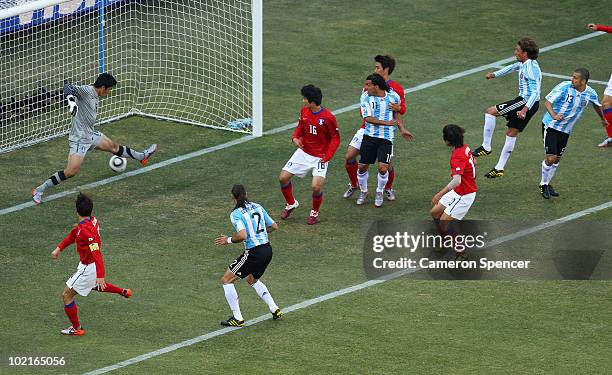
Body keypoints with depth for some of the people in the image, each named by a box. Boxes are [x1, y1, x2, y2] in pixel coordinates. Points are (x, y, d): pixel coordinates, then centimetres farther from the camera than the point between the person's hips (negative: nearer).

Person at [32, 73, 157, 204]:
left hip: (91, 135, 10)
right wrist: (71, 99, -55)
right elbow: (68, 87, -35)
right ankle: (39, 191, -9)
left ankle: (142, 156, 49)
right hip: (79, 138, -10)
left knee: (114, 147, 27)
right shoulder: (86, 91, -20)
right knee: (71, 171, -16)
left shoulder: (95, 96, 8)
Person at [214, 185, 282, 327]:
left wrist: (229, 240, -7)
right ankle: (275, 310, 27)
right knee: (252, 280, 33)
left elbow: (242, 235, -25)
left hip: (253, 253, -8)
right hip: (267, 250, 8)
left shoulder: (236, 214, -12)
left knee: (226, 280, 7)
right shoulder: (258, 207, 8)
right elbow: (274, 226, 14)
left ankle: (237, 318, 5)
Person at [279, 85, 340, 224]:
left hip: (320, 157, -6)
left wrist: (327, 156, -20)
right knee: (283, 178, 1)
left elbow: (335, 138, -11)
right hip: (303, 152, 6)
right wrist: (295, 137, -6)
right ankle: (291, 204, 28)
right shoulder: (304, 111, -3)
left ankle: (315, 213, 9)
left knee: (316, 186, -20)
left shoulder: (328, 118, -21)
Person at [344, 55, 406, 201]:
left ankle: (388, 189, 21)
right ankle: (354, 185, 18)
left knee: (387, 163, -8)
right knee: (349, 157, -4)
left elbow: (402, 109, -4)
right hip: (367, 128, 4)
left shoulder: (396, 88, -5)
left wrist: (398, 108, -27)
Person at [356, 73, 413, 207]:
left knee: (383, 167, -12)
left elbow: (397, 113, 15)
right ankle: (363, 191, 30)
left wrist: (402, 130, 10)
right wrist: (387, 123, -20)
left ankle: (379, 193, 15)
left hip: (386, 138, -1)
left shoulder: (393, 96, -4)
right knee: (362, 166, 3)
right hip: (370, 136, 1)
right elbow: (367, 118, -13)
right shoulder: (365, 97, -7)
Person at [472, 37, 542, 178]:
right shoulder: (523, 64, 10)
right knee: (512, 134, 14)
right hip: (525, 101, 10)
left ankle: (486, 147, -3)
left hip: (527, 102, -10)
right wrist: (494, 74, 33)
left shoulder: (531, 68, -21)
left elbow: (535, 92, -30)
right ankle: (499, 168, 18)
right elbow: (512, 67, 34)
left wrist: (525, 110, -37)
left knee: (491, 112, -8)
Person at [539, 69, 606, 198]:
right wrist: (554, 116, -39)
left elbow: (597, 105, 16)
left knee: (557, 159, 12)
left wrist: (603, 119, 33)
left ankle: (547, 184, 31)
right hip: (551, 126, -5)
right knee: (551, 158, -11)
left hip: (566, 130, 5)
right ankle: (543, 184, 10)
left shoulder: (590, 94, -7)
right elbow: (548, 101, -20)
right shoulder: (564, 87, -20)